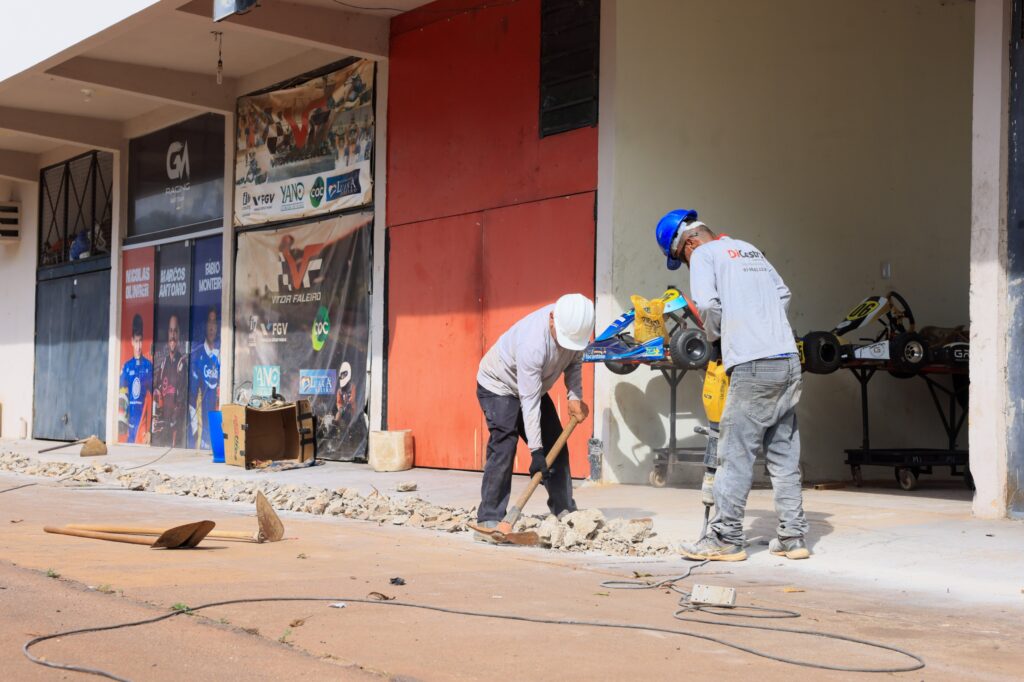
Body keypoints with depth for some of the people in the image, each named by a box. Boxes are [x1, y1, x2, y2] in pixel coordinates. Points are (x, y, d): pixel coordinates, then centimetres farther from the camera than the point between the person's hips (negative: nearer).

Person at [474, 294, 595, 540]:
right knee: (504, 445, -22)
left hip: (534, 384, 8)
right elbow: (529, 401, -36)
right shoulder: (532, 344, -41)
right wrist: (535, 451, -34)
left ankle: (565, 512, 15)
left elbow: (573, 360, 1)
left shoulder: (574, 324, -21)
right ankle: (489, 521, -20)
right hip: (498, 385, -8)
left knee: (555, 445, 5)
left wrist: (575, 397, -13)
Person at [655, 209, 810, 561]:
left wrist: (714, 334, 6)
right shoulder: (751, 250, 22)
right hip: (789, 362, 7)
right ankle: (793, 537, 12)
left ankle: (725, 538, -2)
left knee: (736, 455, -3)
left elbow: (708, 305, -12)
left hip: (753, 367, -7)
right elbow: (784, 296, 23)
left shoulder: (704, 254, 1)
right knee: (784, 455, 11)